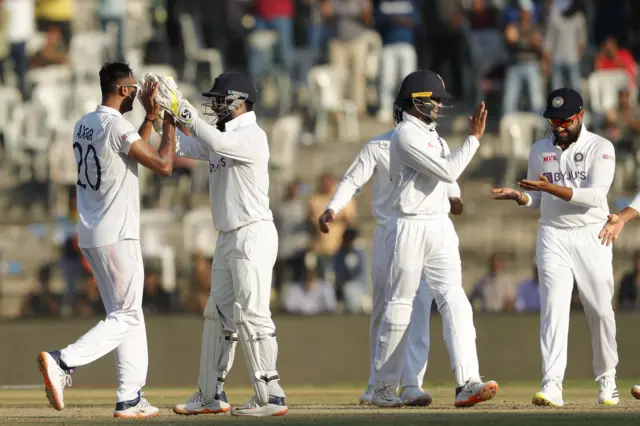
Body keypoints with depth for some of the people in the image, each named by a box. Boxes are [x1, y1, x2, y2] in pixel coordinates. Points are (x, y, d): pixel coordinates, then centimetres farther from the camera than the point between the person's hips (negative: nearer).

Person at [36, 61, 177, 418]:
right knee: (126, 317, -5)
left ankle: (131, 399, 12)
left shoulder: (84, 125, 12)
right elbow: (163, 165, -16)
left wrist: (150, 118, 20)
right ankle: (63, 362, -21)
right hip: (117, 237, -9)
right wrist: (169, 123, -4)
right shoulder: (116, 125, -16)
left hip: (91, 237, 9)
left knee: (127, 314, 14)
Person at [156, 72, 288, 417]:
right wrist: (163, 112, 0)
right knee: (219, 314, 13)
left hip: (253, 234, -10)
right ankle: (211, 395, 19)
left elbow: (217, 142, -29)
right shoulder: (222, 138, 16)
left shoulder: (252, 136, -12)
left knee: (251, 315, -13)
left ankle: (271, 397, -13)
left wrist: (183, 110, -27)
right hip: (228, 239, 10)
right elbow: (179, 146, 14)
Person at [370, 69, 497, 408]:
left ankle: (467, 383, -19)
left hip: (441, 227, 7)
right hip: (411, 228, -7)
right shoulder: (406, 135, -13)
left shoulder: (429, 133, 16)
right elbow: (447, 171, -19)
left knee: (454, 303, -8)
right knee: (399, 306, 3)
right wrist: (474, 138, -13)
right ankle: (383, 387, 15)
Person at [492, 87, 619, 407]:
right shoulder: (539, 150, 8)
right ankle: (551, 386, -21)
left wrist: (550, 188, -26)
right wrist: (518, 195, -8)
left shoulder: (600, 148, -5)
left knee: (600, 311, 4)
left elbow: (595, 196, -17)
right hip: (553, 236, 2)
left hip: (591, 236, -2)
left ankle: (606, 382, 22)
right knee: (553, 309, -11)